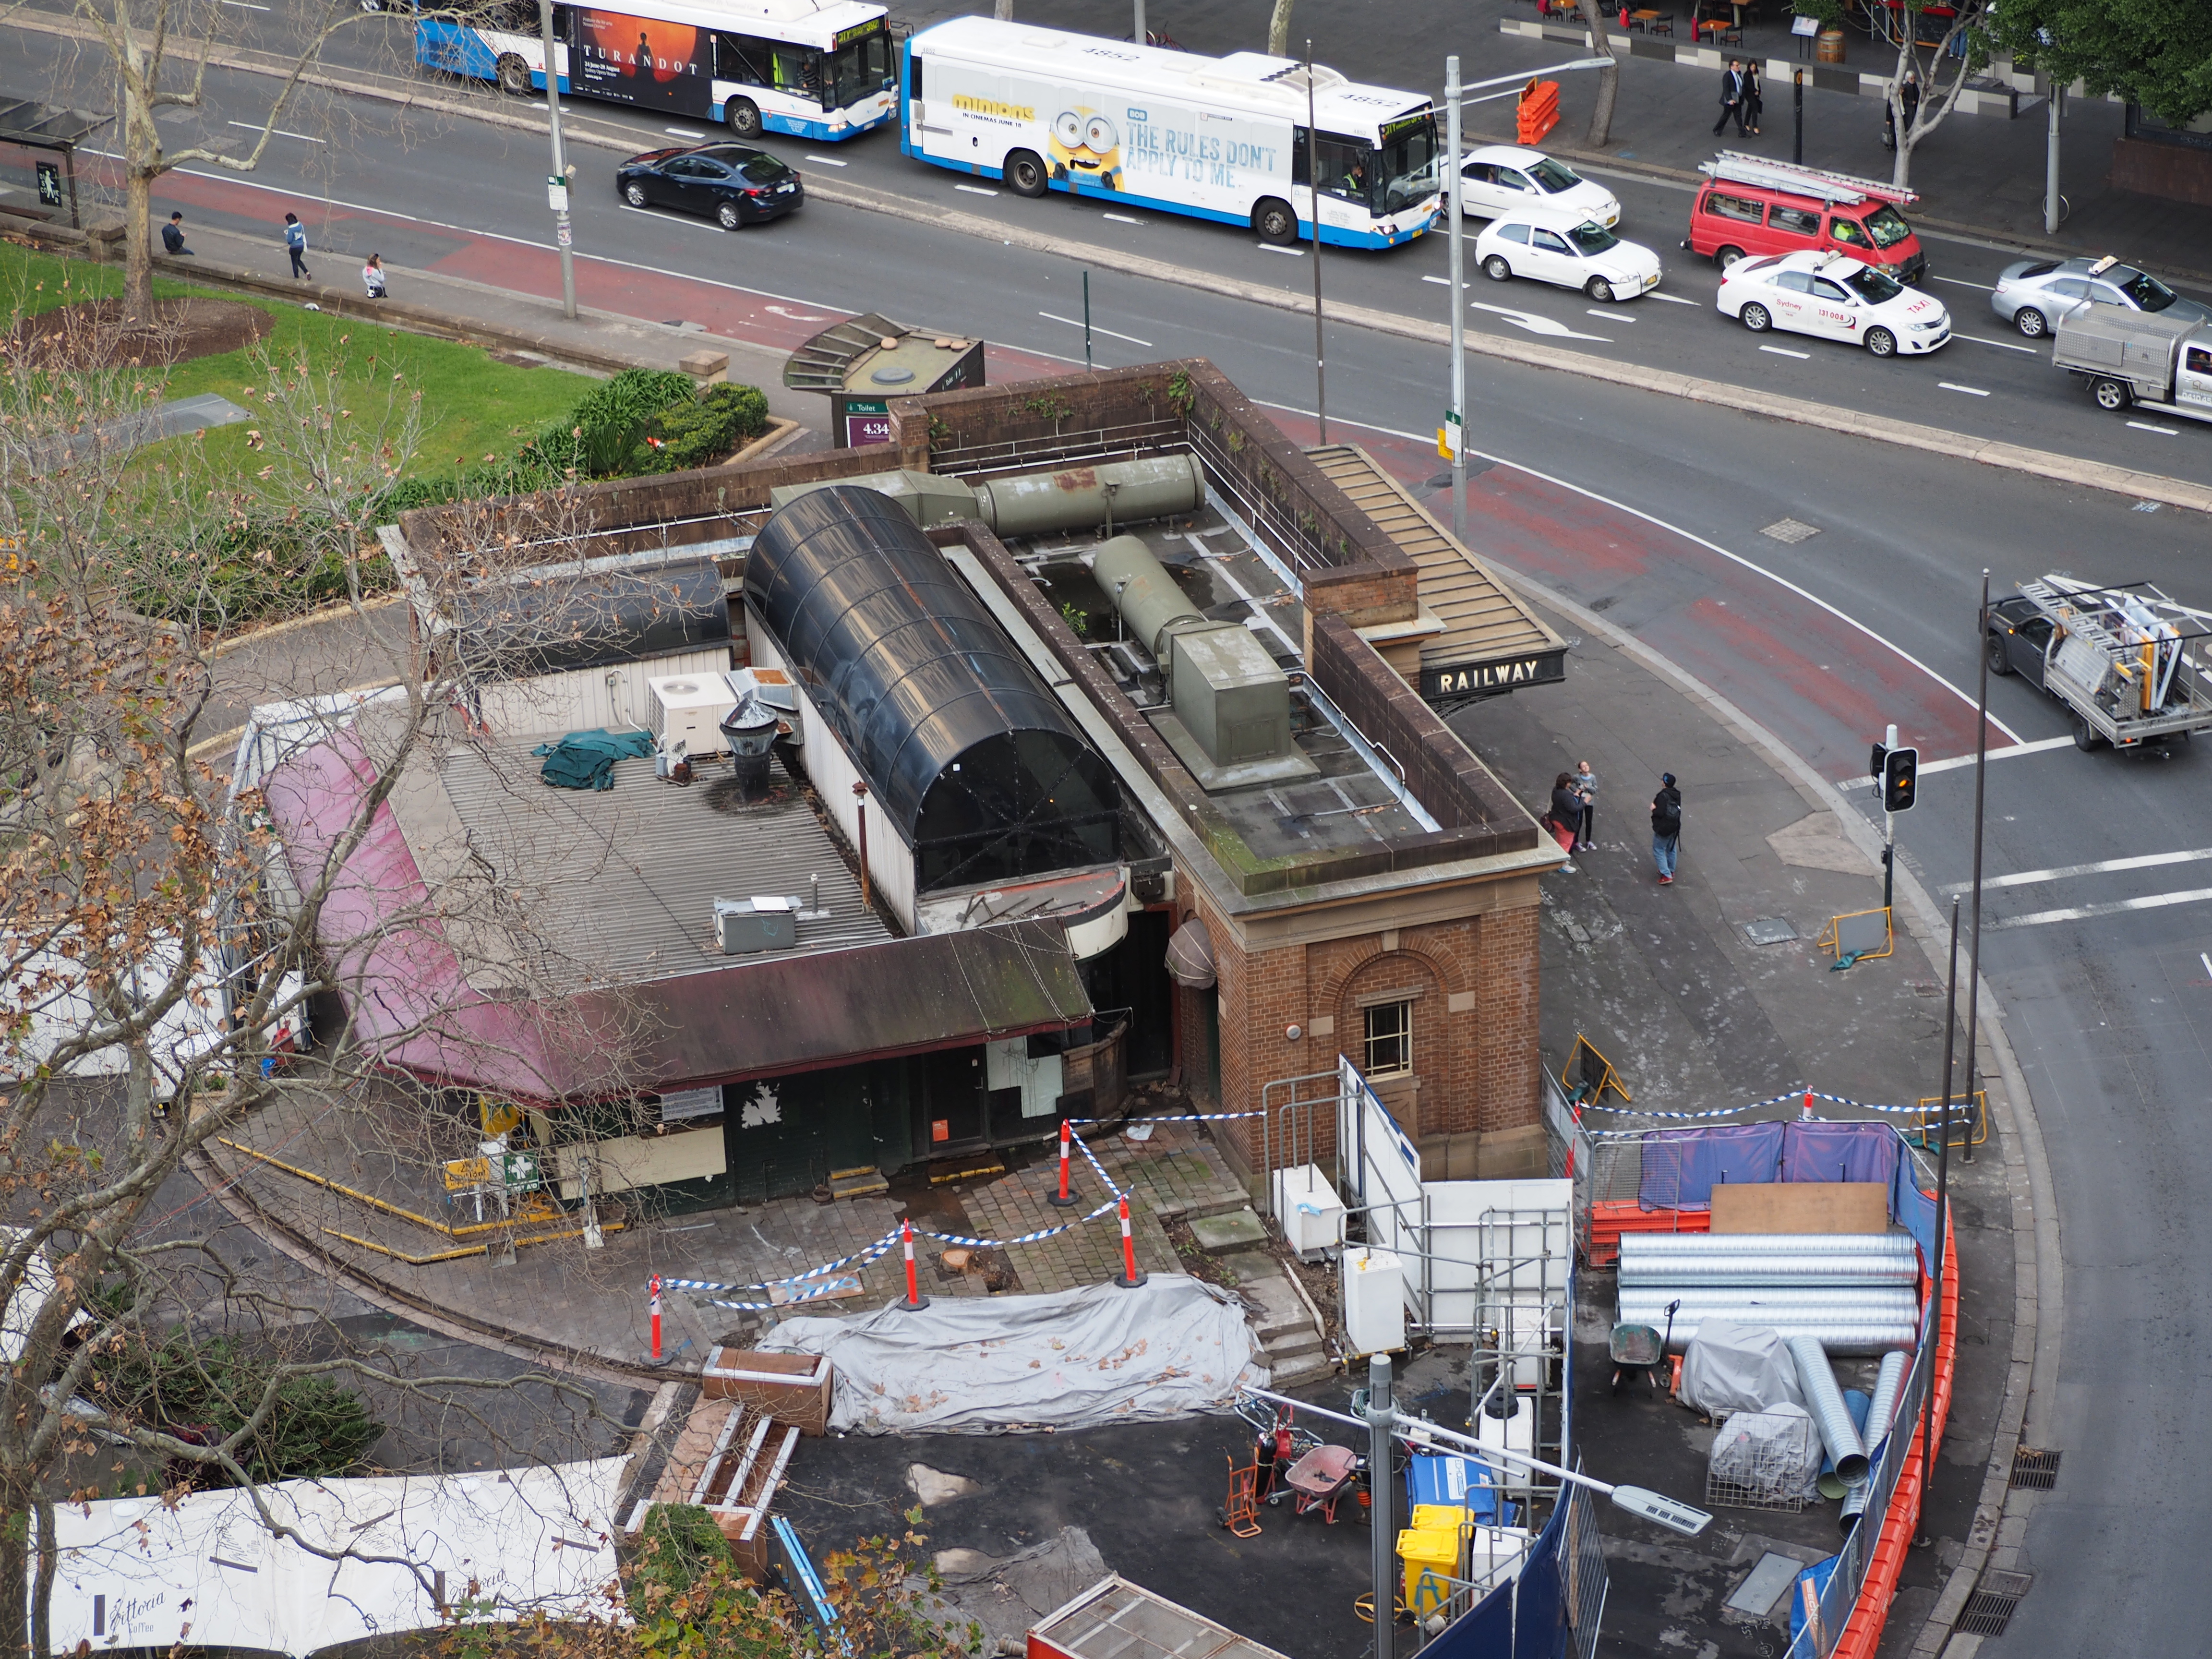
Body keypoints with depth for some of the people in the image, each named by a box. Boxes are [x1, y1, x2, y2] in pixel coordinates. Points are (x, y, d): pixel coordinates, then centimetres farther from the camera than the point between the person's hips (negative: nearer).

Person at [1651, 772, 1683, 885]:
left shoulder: (1663, 796, -27)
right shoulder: (1677, 795, 0)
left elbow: (1660, 813, -30)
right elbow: (1678, 810, 9)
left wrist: (1654, 809, -9)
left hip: (1663, 829, -8)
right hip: (1674, 827, 8)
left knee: (1659, 851, 4)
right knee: (1671, 849, 23)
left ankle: (1667, 876, -1)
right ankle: (1671, 871, 39)